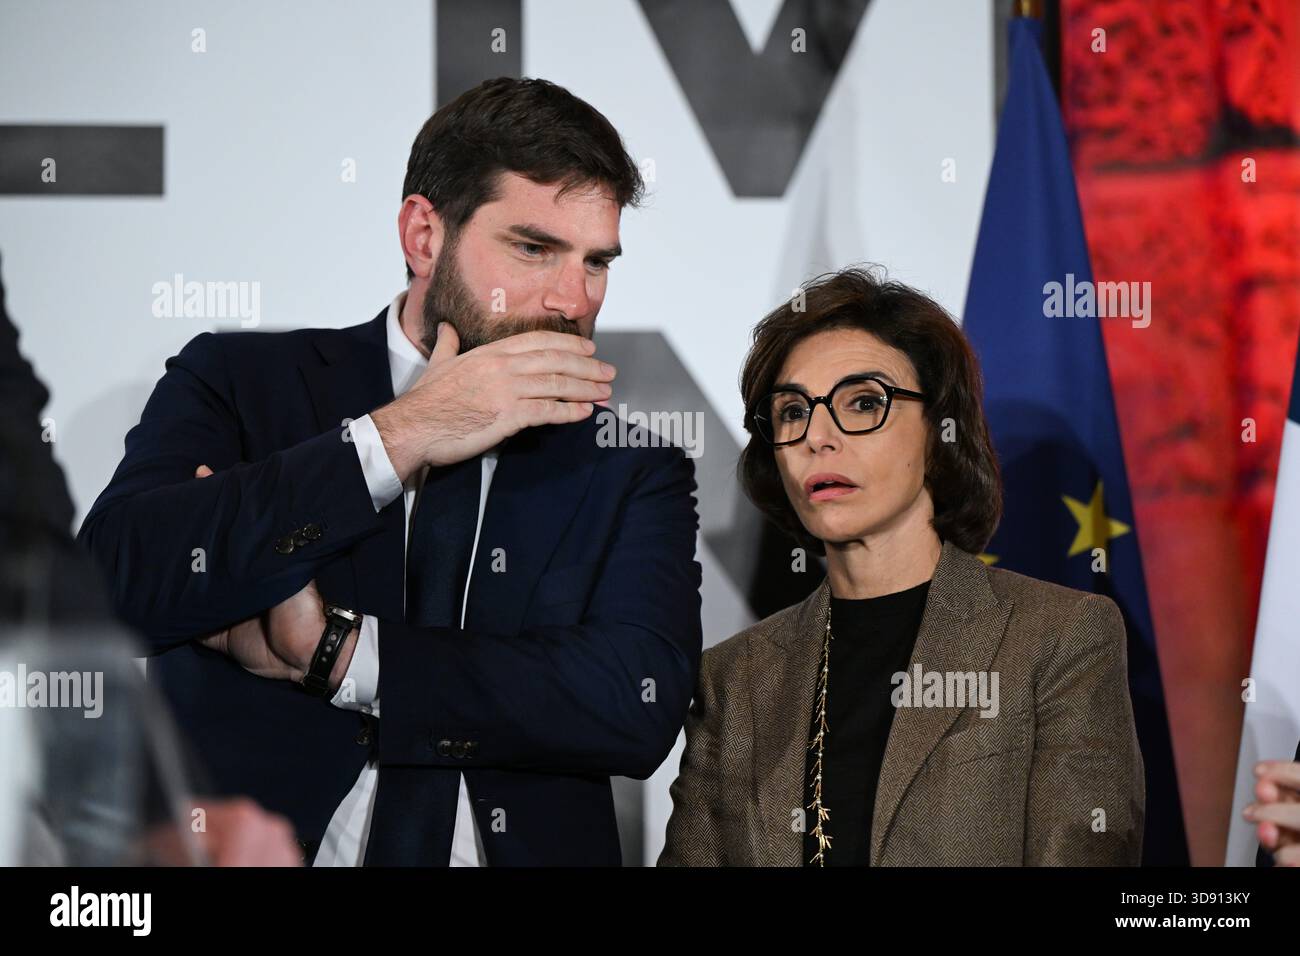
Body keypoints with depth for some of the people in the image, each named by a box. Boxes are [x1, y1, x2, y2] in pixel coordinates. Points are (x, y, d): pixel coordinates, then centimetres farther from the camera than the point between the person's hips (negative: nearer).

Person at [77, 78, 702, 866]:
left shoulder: (629, 454, 6)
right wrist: (397, 438, -13)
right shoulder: (239, 384, 3)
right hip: (248, 847, 0)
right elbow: (112, 581, -13)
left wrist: (330, 652, -11)